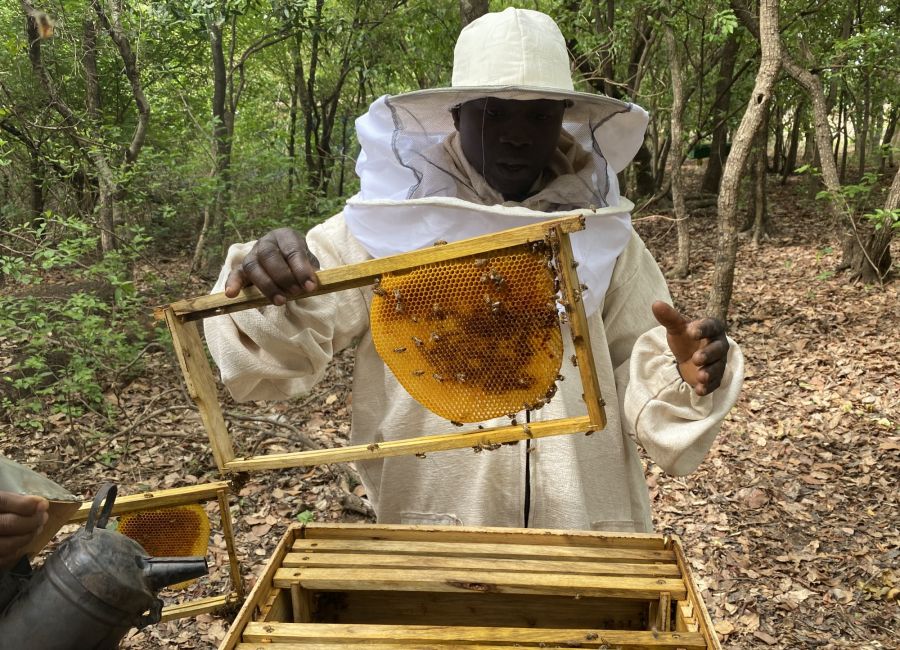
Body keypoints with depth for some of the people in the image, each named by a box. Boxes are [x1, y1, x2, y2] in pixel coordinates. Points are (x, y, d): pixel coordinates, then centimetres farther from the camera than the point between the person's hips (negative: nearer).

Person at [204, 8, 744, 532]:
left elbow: (649, 390, 4)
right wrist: (270, 298, -28)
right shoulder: (387, 225, -5)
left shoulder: (602, 235, 2)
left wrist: (683, 377, -18)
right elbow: (274, 353, -7)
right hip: (428, 540, -1)